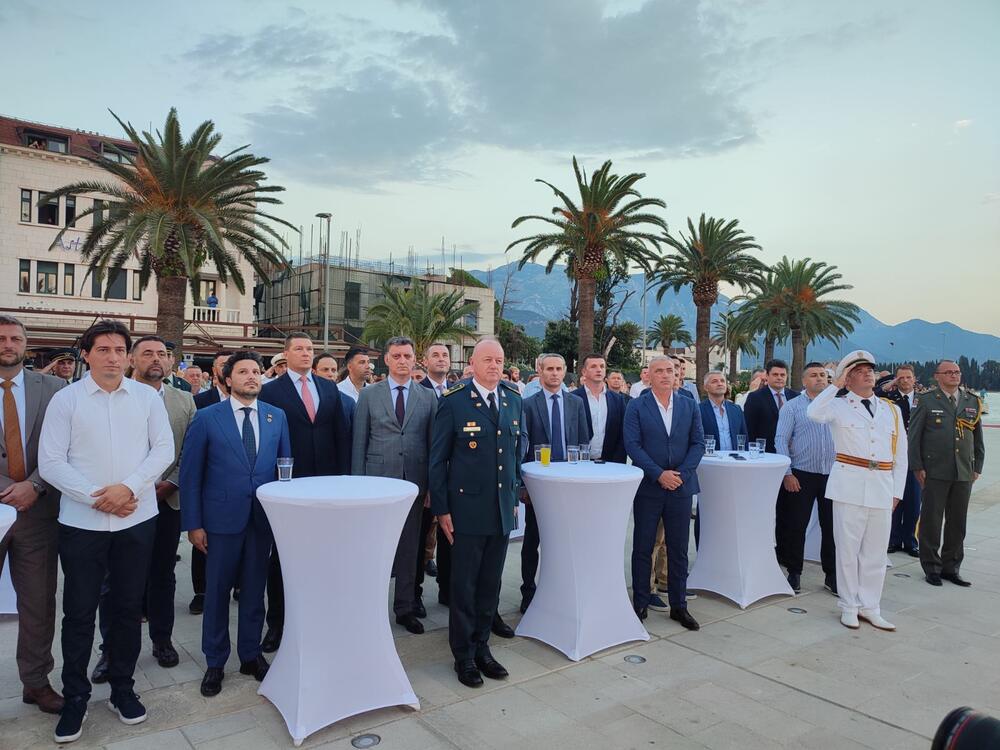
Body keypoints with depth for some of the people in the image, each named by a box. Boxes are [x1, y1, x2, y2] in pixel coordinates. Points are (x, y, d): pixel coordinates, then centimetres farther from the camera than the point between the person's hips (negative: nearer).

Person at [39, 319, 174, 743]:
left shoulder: (147, 397, 1)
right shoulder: (66, 400, -2)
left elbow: (164, 450, -1)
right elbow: (50, 462, -5)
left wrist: (129, 488, -14)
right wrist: (95, 497, -14)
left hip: (136, 519, 1)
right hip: (81, 522, -1)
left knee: (129, 608, 12)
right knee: (79, 613, 8)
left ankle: (123, 688, 29)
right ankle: (75, 698, 25)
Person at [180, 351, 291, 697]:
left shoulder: (277, 416, 5)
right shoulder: (207, 418, -3)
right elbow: (190, 473, -3)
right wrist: (193, 523, -6)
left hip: (263, 518, 2)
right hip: (222, 517, -2)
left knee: (254, 589, 13)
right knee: (217, 591, 9)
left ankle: (251, 654, 30)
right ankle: (215, 662, 26)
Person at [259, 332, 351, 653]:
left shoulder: (329, 388, 8)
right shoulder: (271, 390, -3)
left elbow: (342, 433, 8)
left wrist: (343, 475, 2)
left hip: (325, 481, 3)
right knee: (282, 554, 9)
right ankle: (277, 622, 22)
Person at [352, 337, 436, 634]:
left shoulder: (428, 397, 5)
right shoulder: (369, 395, 3)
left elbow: (434, 443, 5)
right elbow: (359, 442, 3)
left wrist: (432, 485, 1)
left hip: (414, 482, 1)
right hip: (378, 480, -1)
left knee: (409, 547, 10)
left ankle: (405, 608, 24)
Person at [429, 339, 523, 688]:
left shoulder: (513, 400, 6)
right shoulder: (453, 401, -9)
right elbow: (438, 458, -6)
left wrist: (514, 497, 13)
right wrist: (441, 508, -8)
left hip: (503, 509, 5)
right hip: (467, 509, -4)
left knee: (490, 584, 15)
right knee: (464, 586, 7)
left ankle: (481, 646, 32)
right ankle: (463, 655, 24)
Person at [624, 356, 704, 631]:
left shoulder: (689, 406, 7)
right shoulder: (636, 406, -3)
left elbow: (698, 443, 4)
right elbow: (632, 445, -9)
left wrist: (681, 473, -10)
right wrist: (659, 474, -16)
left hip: (681, 486, 3)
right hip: (648, 487, -2)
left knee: (678, 549, 10)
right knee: (643, 549, 6)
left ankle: (679, 605, 22)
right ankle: (640, 604, 18)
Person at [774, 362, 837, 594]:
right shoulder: (792, 407, 0)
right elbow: (781, 440, -4)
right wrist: (787, 473, -10)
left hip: (832, 474, 3)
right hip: (802, 475, -2)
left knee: (832, 526, 8)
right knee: (796, 526, 4)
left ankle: (832, 575, 20)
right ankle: (794, 573, 17)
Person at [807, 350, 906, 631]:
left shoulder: (892, 410, 12)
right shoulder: (838, 405, 0)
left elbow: (901, 455, 14)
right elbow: (814, 413, -24)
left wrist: (897, 491, 8)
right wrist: (835, 385, -15)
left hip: (882, 488, 4)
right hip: (849, 485, -4)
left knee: (875, 551, 11)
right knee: (848, 548, 4)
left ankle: (869, 607, 23)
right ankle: (849, 607, 17)